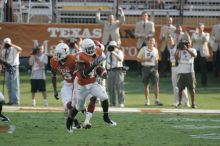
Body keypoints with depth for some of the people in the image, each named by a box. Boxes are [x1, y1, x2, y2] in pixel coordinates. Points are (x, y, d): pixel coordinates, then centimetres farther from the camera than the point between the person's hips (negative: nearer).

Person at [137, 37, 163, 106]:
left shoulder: (155, 50, 9)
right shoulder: (143, 49, -1)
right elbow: (138, 59, 0)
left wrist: (156, 69, 10)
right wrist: (145, 59, -16)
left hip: (153, 68, 2)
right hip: (145, 68, -2)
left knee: (156, 84, -9)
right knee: (146, 85, 4)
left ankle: (156, 100, -9)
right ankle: (147, 101, 10)